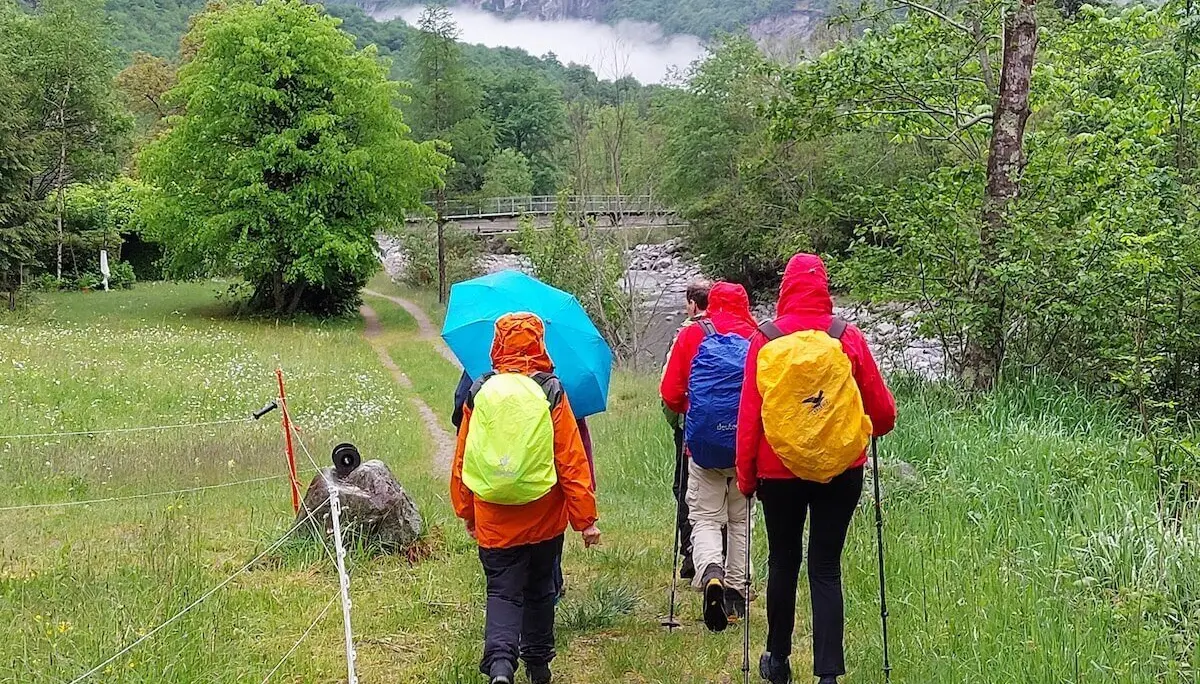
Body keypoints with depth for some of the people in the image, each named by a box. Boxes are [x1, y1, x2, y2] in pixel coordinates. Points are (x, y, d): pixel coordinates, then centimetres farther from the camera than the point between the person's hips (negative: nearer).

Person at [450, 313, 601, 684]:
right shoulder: (552, 394, -7)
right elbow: (572, 461, -8)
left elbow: (461, 460, 5)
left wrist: (466, 512, 18)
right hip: (544, 518, 0)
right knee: (540, 590, 18)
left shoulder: (478, 394, -1)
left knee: (502, 591, 3)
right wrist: (586, 518, -2)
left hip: (493, 519, 0)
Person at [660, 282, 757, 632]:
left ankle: (710, 573, -23)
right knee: (740, 519, 15)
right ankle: (735, 591, 18)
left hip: (703, 442, -1)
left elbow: (670, 394, -1)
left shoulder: (692, 336, 0)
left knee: (705, 518, 3)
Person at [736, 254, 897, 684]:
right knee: (826, 568, 4)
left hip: (779, 471, 0)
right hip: (841, 471, 0)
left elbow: (748, 416, -4)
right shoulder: (848, 338, -5)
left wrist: (746, 475, 5)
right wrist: (872, 429, 25)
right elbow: (883, 411, 2)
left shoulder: (765, 342, -5)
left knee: (783, 562, 15)